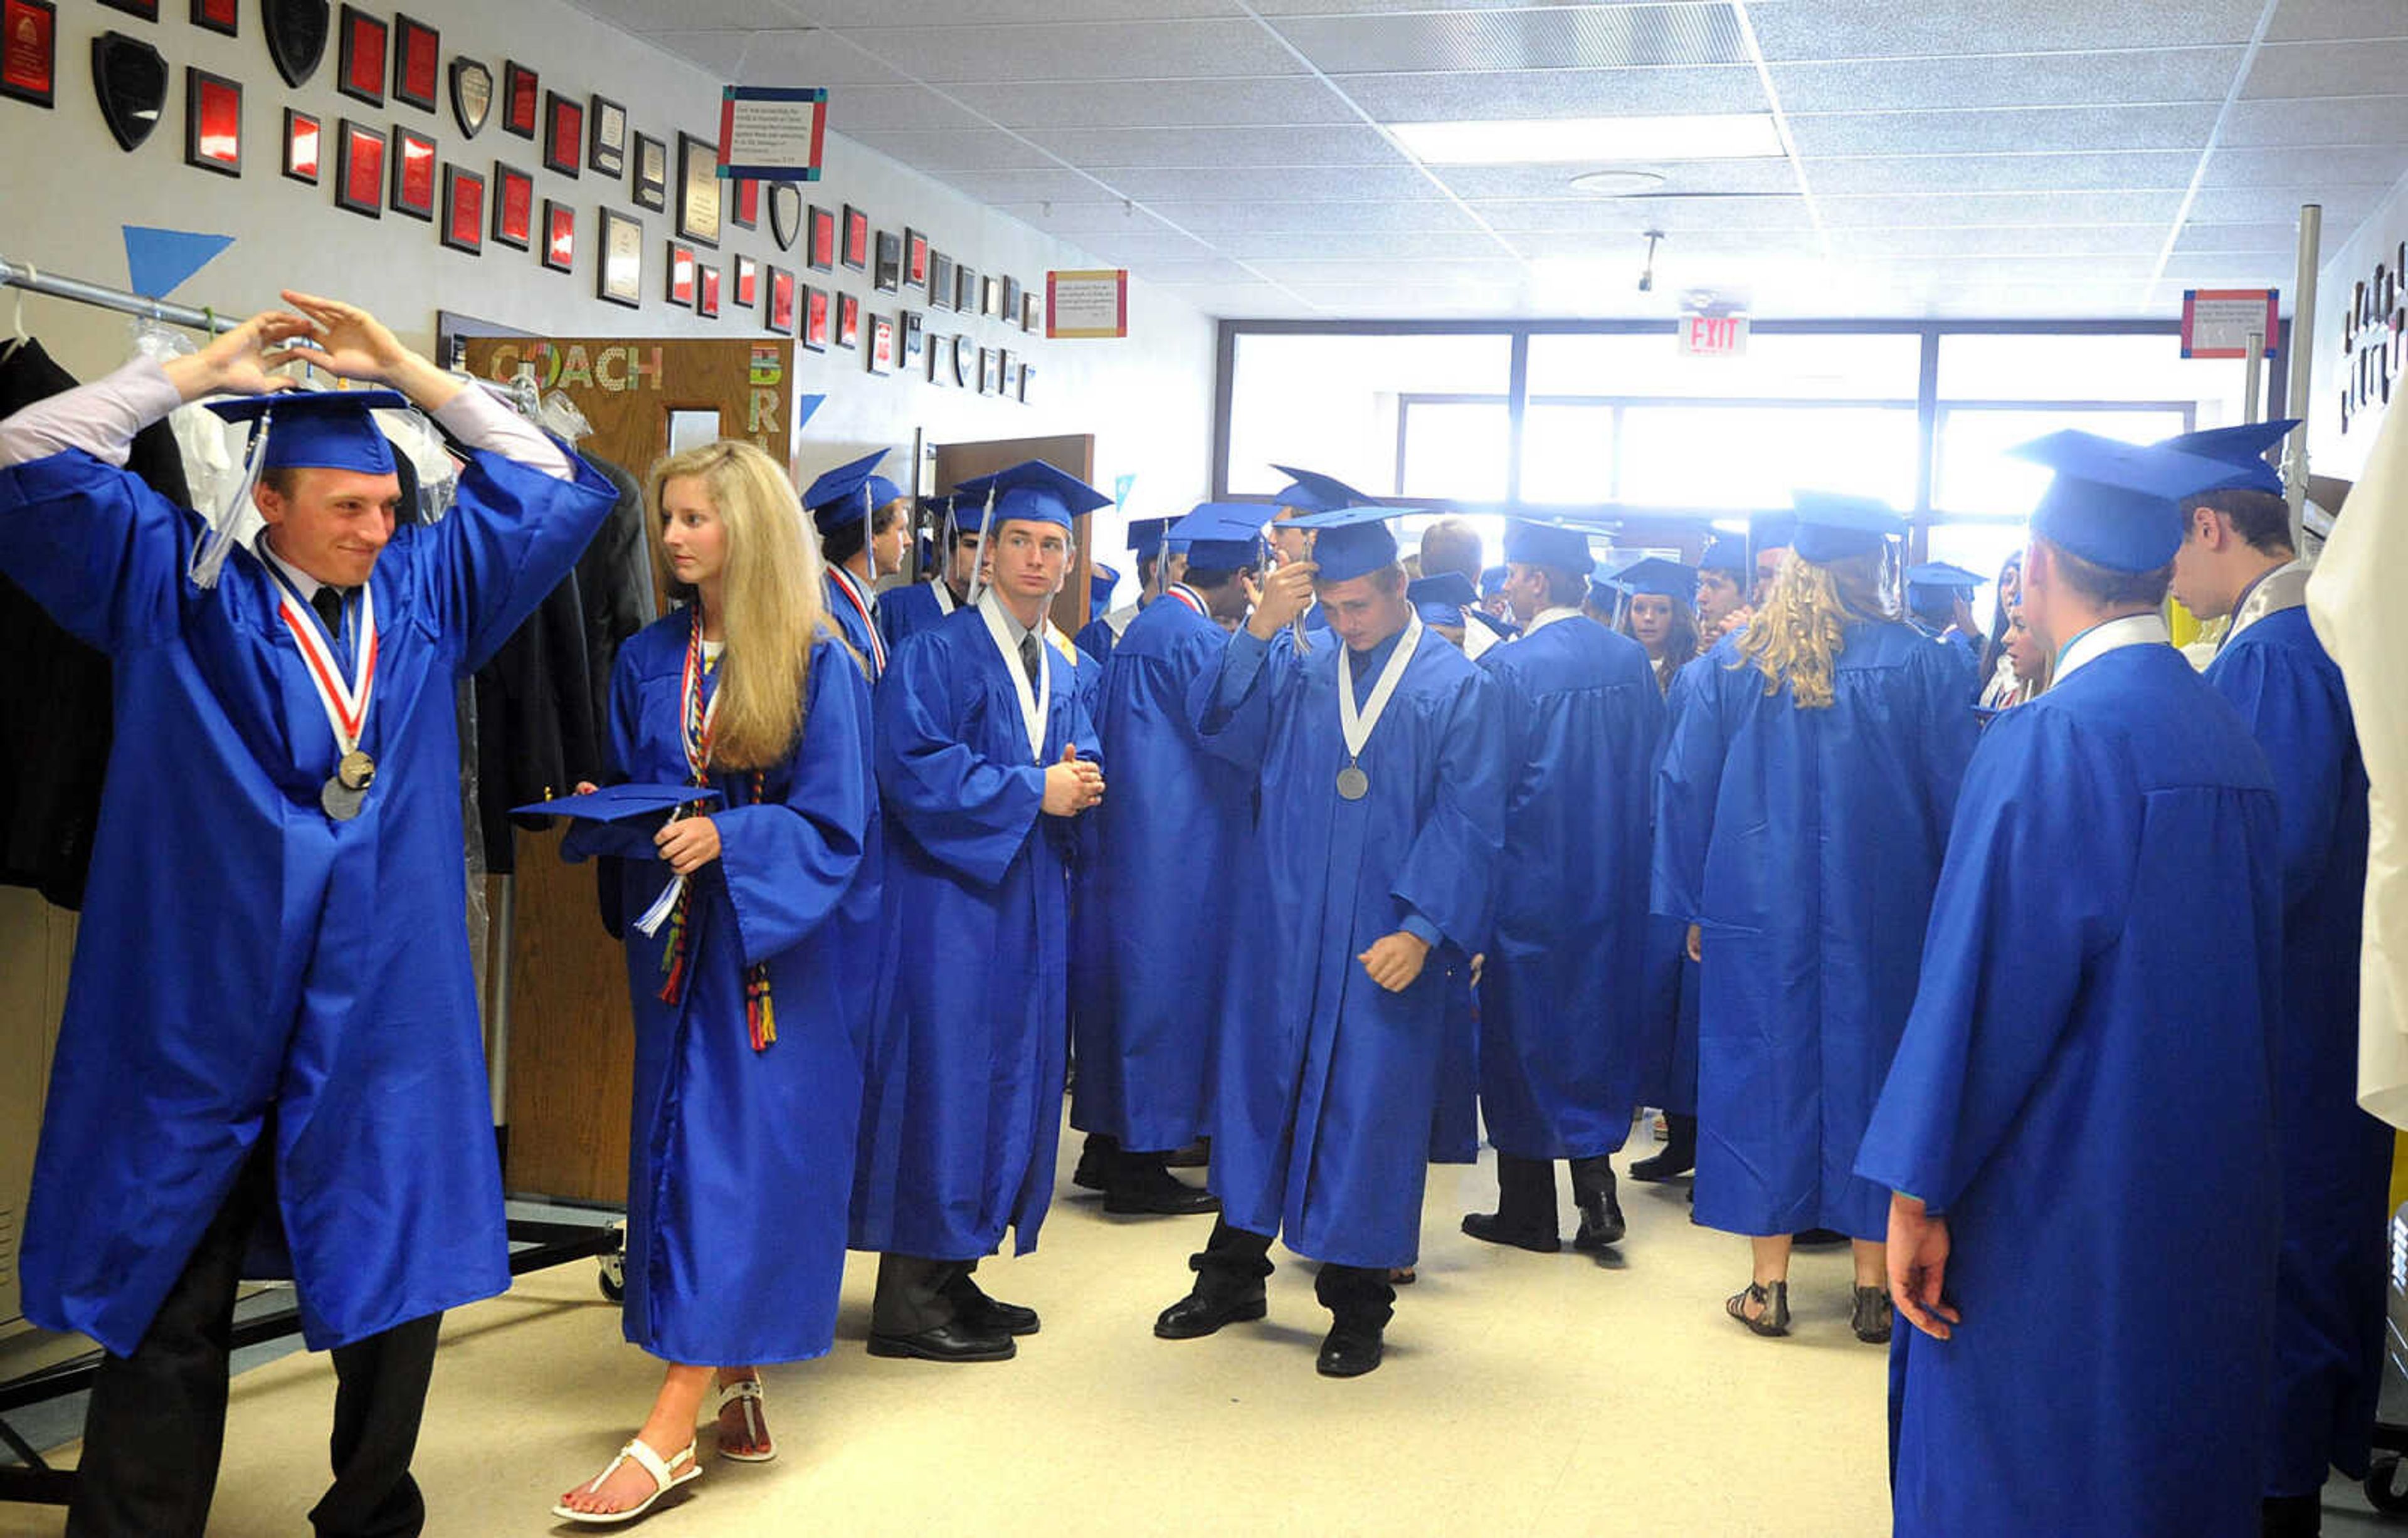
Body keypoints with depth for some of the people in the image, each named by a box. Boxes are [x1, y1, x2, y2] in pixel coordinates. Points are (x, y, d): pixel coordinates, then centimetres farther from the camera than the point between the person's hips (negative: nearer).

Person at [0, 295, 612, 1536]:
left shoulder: (427, 587, 9)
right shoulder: (178, 588, 2)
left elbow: (555, 486, 12)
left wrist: (407, 372, 6)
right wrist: (206, 371, -3)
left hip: (382, 1013, 3)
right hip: (201, 1008, -2)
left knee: (394, 1288, 8)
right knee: (171, 1303, 7)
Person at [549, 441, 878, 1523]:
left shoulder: (818, 664, -8)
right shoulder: (647, 663, 8)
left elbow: (832, 827, -11)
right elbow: (623, 800, 14)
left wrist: (725, 839, -24)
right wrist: (608, 817, -8)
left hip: (776, 953, -5)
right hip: (676, 943, 6)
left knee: (732, 1157, -7)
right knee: (686, 1150, 7)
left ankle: (669, 1434, -7)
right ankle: (737, 1390, 18)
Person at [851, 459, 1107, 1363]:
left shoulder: (1064, 673, 16)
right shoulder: (937, 653, -7)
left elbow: (1077, 765, 20)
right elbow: (911, 765, -18)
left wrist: (1078, 788, -5)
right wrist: (1033, 791, -17)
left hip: (1030, 902, 8)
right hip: (949, 895, -8)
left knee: (1013, 1078, 9)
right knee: (943, 1074, -8)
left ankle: (954, 1272, 19)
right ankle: (909, 1296, -1)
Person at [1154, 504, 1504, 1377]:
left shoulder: (1457, 689, -1)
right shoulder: (1297, 673, 8)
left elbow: (1467, 821, -6)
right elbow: (1219, 727, -4)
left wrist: (1421, 928, -14)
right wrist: (1259, 630, -14)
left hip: (1384, 945, -3)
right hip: (1284, 931, 3)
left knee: (1368, 1109, 4)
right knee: (1258, 1086, 9)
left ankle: (1358, 1304, 18)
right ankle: (1233, 1273, 25)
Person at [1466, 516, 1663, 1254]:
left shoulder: (1508, 667, -16)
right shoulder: (1631, 659, 0)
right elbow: (1655, 770, 8)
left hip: (1529, 881, -5)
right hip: (1611, 881, 5)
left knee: (1524, 1034, 7)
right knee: (1596, 1022, 16)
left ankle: (1528, 1213, 15)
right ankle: (1597, 1186, 8)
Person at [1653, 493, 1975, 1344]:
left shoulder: (1735, 663, -1)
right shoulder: (1915, 662, -5)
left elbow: (1684, 789, 2)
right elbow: (1956, 794, -2)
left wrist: (1695, 908, 10)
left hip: (1760, 916, 1)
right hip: (1880, 916, -1)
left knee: (1766, 1074, 8)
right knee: (1868, 1072, 9)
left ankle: (1769, 1286, 11)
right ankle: (1874, 1288, 15)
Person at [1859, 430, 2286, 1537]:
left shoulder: (2053, 740, -18)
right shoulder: (2230, 738, 5)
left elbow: (1986, 987, -20)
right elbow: (2250, 980, 14)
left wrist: (1918, 1195, -13)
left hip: (2057, 1212, -7)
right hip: (2212, 1203, 8)